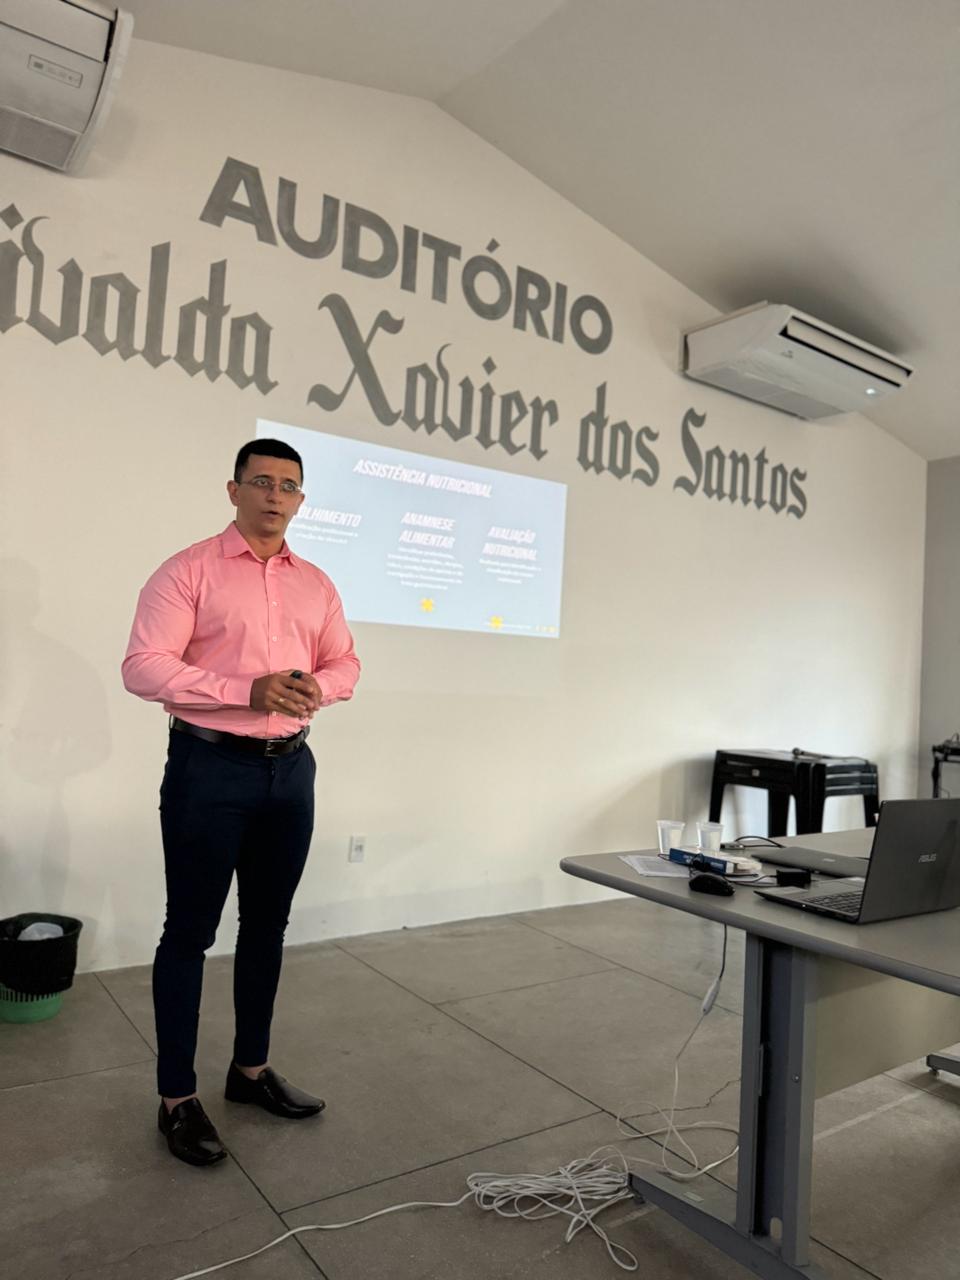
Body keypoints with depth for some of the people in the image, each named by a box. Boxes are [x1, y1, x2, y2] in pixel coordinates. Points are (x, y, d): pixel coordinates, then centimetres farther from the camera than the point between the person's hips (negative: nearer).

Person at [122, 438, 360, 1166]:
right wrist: (248, 691, -22)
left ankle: (251, 1069, 31)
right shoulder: (190, 570, -7)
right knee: (190, 932, 4)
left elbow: (345, 663, 15)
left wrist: (318, 686, -9)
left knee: (268, 927, 15)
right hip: (209, 768, -5)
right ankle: (178, 1099, 19)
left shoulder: (316, 584, 11)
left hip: (291, 768, 6)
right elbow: (144, 667, -14)